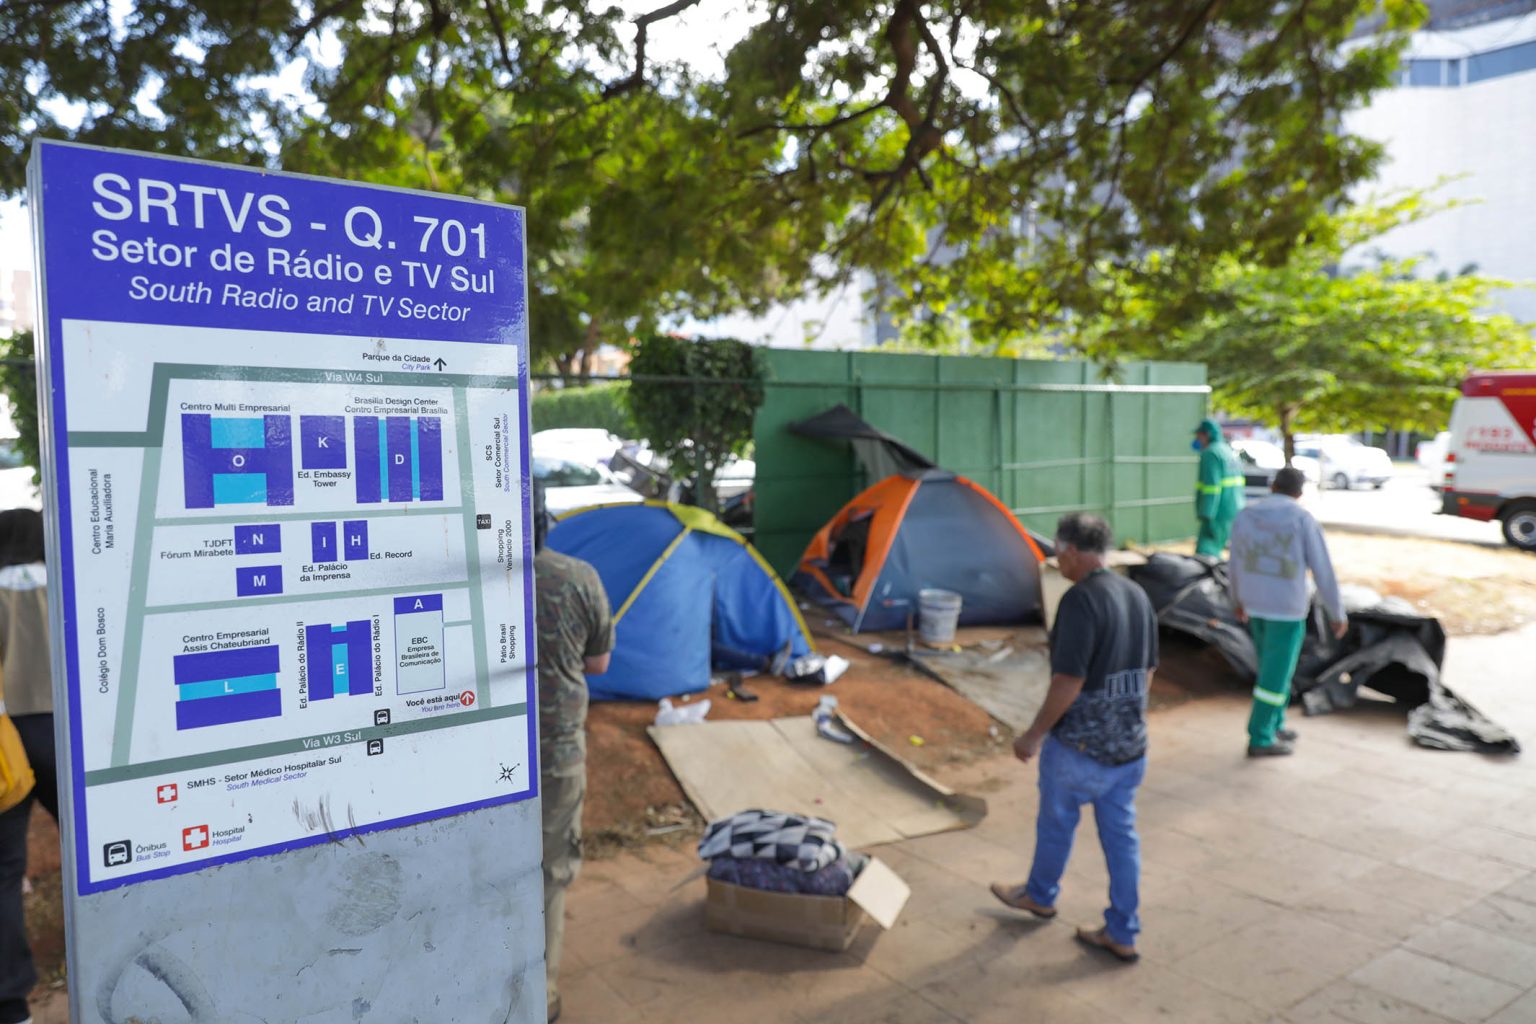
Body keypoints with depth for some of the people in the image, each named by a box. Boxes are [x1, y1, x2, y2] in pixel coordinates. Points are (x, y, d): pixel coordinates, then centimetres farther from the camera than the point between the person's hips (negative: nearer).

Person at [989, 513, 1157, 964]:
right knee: (1121, 834, 15)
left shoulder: (1081, 600, -23)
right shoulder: (1138, 596, 3)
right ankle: (1122, 933, 25)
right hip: (1130, 743, 7)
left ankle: (1041, 895, 40)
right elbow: (1147, 670, 12)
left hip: (1079, 745, -7)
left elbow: (1069, 681, -25)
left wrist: (1034, 735, -14)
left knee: (1056, 822, 17)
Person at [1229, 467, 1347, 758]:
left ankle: (1273, 726, 31)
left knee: (1274, 666, 22)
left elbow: (1237, 564, 13)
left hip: (1256, 605, 5)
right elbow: (1323, 571, -11)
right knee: (1276, 675, 4)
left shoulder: (1245, 517, 2)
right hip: (1287, 609, -5)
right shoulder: (1303, 519, -13)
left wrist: (1239, 600, 28)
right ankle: (1260, 740, 11)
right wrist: (1338, 614, 0)